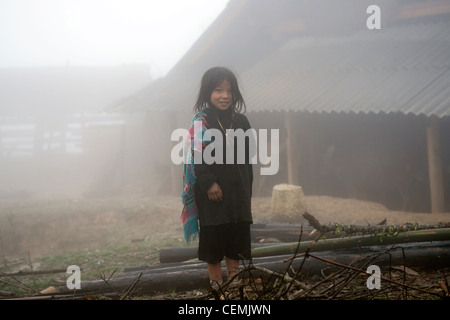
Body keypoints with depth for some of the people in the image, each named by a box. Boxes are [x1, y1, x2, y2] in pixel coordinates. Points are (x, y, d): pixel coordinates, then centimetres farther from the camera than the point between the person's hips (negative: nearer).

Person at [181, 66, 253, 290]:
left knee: (237, 230, 10)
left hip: (237, 188, 5)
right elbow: (198, 156, -13)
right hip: (211, 189, -4)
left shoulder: (241, 121, 5)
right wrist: (209, 183, -18)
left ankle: (233, 276, 24)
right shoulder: (201, 122, -9)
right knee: (212, 232, 4)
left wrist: (247, 185, 9)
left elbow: (247, 157, 10)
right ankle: (215, 279, 16)